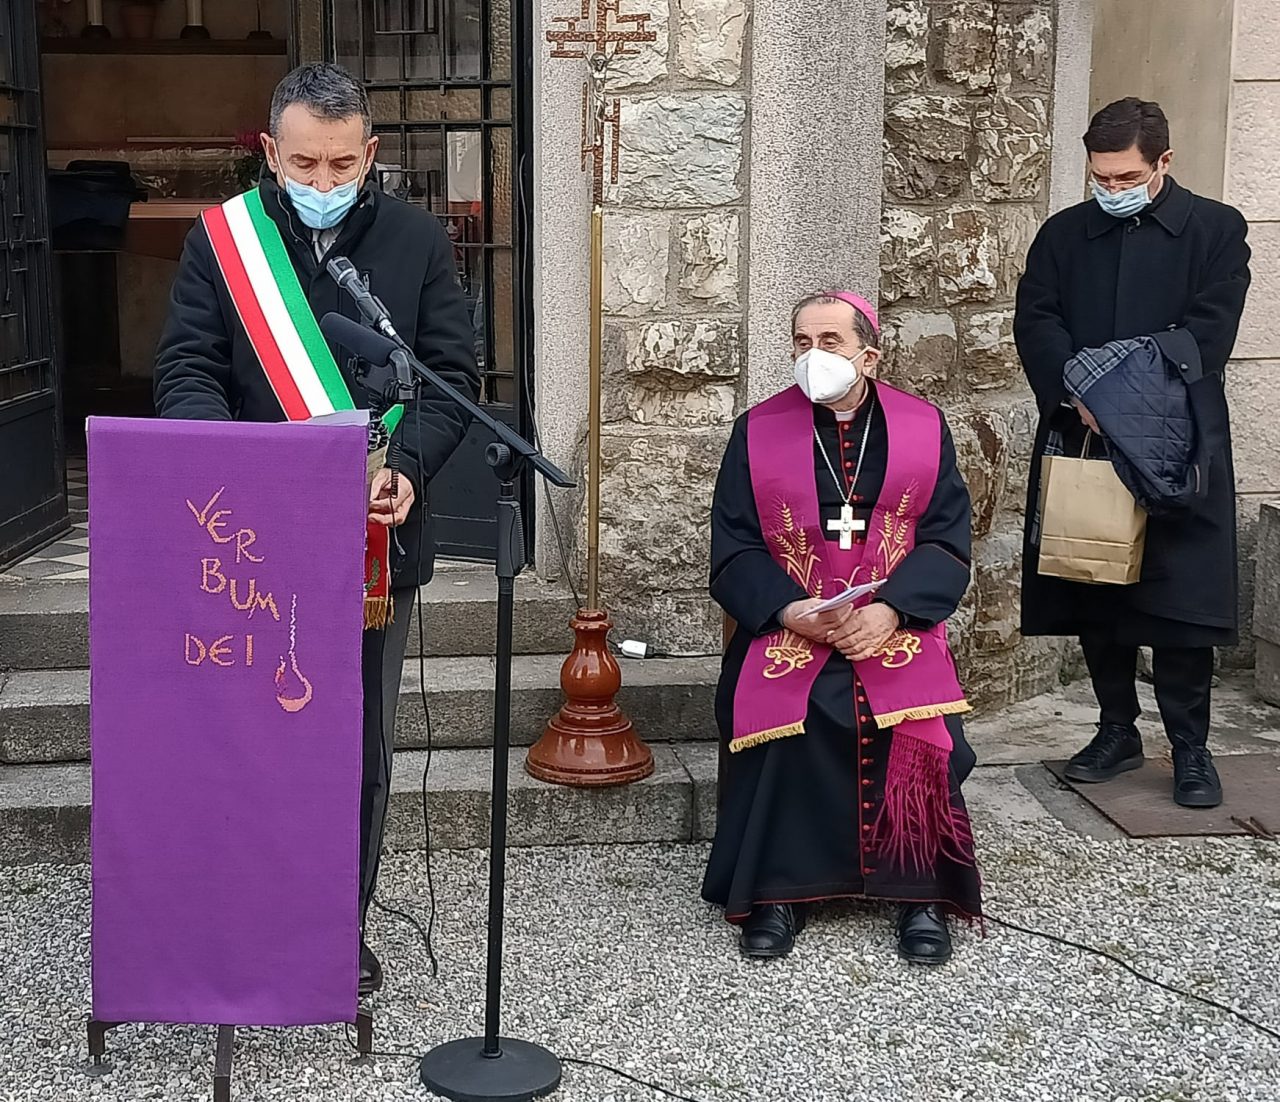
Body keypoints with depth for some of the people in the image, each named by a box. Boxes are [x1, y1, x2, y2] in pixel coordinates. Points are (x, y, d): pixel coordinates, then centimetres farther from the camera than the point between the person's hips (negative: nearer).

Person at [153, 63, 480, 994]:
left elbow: (453, 377, 1)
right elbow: (187, 372, -2)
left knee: (362, 744, 9)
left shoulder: (417, 242, 3)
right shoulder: (220, 239, 2)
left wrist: (410, 469, -17)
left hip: (373, 536, 1)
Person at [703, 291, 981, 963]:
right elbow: (733, 552, 3)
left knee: (919, 729, -28)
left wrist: (890, 610, -16)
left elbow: (947, 543, 2)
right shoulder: (758, 432, 7)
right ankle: (779, 891, -12)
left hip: (896, 626, 0)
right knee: (782, 723, -29)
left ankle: (922, 893, -9)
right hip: (786, 627, 0)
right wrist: (790, 609, -15)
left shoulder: (922, 428, 8)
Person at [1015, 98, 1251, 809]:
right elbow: (1036, 322, 0)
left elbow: (1207, 334, -8)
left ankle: (1191, 747, 8)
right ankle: (1118, 731, 21)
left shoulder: (1216, 230, 2)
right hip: (1082, 439, 3)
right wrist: (1080, 393, -17)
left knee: (1181, 598, -3)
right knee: (1094, 597, 7)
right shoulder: (1065, 234, 11)